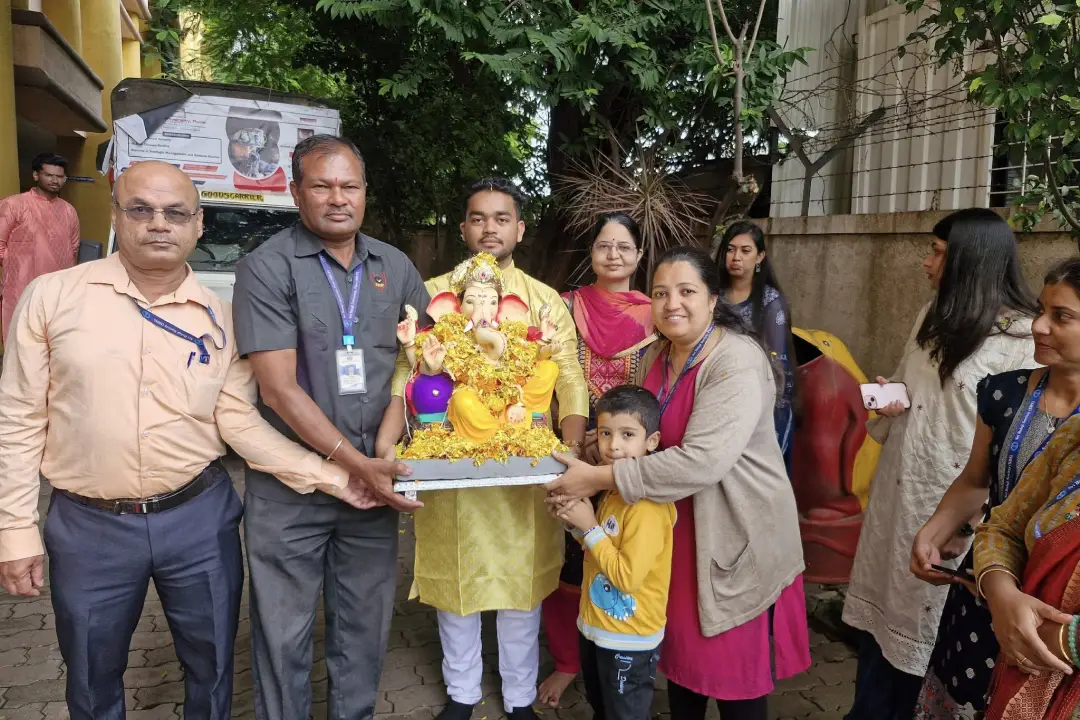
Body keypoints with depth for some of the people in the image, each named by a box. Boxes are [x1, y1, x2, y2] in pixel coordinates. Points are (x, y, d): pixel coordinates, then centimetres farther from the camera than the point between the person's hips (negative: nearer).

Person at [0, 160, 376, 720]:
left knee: (211, 666, 17)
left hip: (200, 518, 1)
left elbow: (239, 420, -3)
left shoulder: (219, 317, 0)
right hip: (88, 527, 0)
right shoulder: (52, 296, -4)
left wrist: (327, 476, -13)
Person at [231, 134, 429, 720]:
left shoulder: (395, 268, 6)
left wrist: (383, 449, -9)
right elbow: (279, 389, -14)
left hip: (374, 476, 4)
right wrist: (356, 463, -16)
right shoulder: (267, 269, -8)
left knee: (366, 622, 16)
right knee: (284, 631, 10)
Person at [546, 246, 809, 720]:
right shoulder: (654, 358, 3)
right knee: (681, 652, 21)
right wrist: (587, 471, -10)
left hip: (734, 538, -7)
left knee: (733, 669, 9)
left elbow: (702, 460, -33)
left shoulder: (738, 363, -23)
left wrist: (600, 479, -30)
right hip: (674, 530, 7)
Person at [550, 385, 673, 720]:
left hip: (629, 640, -9)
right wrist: (577, 523, -7)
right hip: (597, 626, 9)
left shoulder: (647, 504, -27)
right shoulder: (613, 487, 1)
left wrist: (589, 528, -23)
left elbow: (628, 576, -28)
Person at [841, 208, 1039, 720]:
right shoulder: (934, 315, 9)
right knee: (882, 601, 16)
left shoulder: (1024, 337, -15)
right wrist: (885, 398, -2)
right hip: (898, 485, 7)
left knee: (929, 617, 9)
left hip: (954, 499, -7)